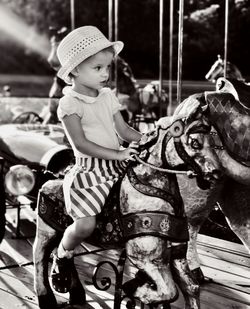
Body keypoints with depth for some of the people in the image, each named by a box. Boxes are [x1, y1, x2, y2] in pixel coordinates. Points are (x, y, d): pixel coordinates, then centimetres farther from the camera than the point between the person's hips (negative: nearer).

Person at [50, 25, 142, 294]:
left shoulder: (108, 96, 10)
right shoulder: (69, 103, -10)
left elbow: (124, 131, 12)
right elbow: (81, 143, -18)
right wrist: (118, 154, -22)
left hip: (117, 166, 7)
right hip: (89, 170, -7)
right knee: (85, 224, -22)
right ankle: (62, 258, 11)